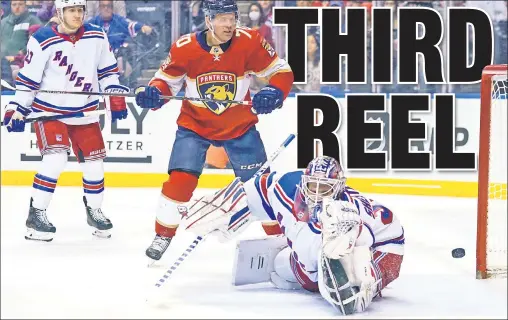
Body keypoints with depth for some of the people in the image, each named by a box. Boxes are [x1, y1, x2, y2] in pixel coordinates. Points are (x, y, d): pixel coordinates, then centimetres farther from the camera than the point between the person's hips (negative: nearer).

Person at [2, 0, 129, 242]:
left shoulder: (97, 37, -3)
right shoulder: (42, 40, -14)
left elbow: (107, 70, 9)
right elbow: (28, 79, -9)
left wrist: (115, 98, 2)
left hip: (84, 111, 4)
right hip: (49, 110, -4)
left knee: (94, 162, 6)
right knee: (55, 159, -20)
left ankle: (94, 211, 28)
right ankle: (36, 214, -8)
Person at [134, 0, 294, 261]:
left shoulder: (249, 42, -18)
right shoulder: (184, 48, -17)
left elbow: (282, 71, -11)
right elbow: (166, 80, -4)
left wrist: (274, 93, -30)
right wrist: (152, 93, -25)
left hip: (240, 126, 1)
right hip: (194, 124, -1)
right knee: (180, 180, -11)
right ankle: (163, 235, 10)